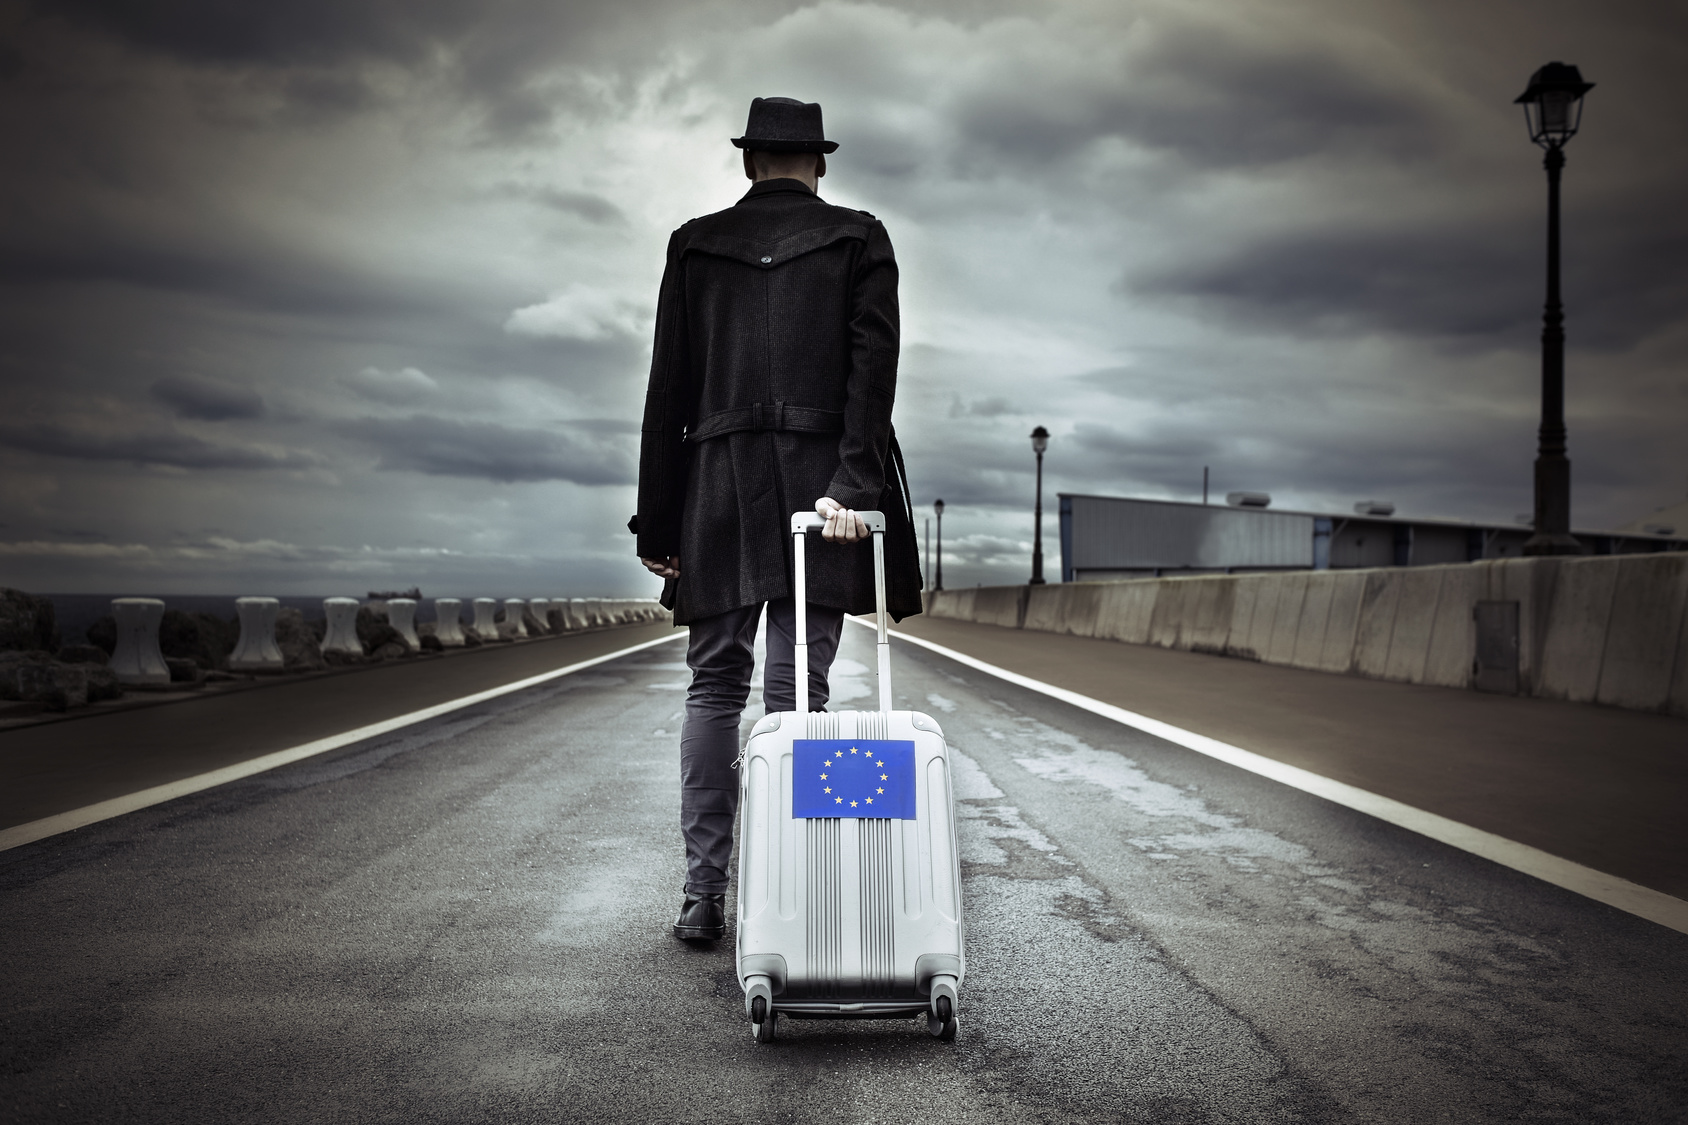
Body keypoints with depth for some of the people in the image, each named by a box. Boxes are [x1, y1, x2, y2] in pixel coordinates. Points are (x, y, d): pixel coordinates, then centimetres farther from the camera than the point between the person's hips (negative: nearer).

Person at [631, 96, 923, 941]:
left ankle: (704, 894, 6)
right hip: (820, 479, -1)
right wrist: (852, 483, -13)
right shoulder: (859, 239, 8)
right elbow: (873, 365, -7)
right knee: (797, 689, 1)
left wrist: (658, 518, 7)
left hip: (718, 486, 1)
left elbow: (669, 388, 6)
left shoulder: (694, 245, 10)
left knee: (713, 683, 9)